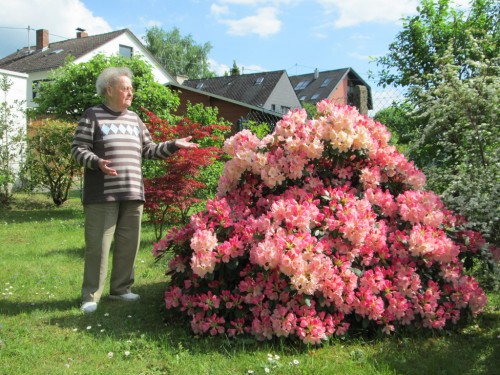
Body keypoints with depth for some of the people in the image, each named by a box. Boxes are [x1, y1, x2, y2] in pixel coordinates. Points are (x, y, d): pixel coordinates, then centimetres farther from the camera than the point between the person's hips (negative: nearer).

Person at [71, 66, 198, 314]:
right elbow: (77, 149, -5)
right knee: (98, 246, -4)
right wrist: (97, 162, -23)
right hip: (103, 195, -6)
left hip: (132, 194, 6)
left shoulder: (134, 119, 17)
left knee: (129, 244, 10)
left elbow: (149, 151, 18)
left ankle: (120, 289, 23)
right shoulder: (93, 116, -1)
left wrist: (174, 145, 9)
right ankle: (90, 296, 5)